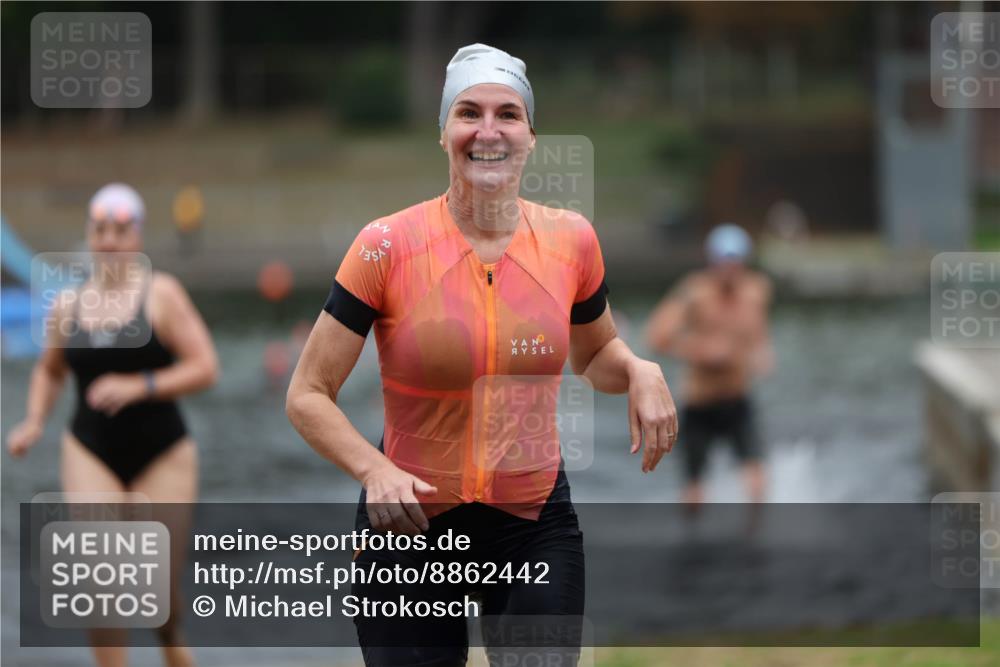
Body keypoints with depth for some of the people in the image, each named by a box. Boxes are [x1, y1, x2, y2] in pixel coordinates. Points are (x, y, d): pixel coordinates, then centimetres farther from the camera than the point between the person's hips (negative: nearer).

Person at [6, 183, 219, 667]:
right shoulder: (69, 304, 5)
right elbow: (49, 370, 23)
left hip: (161, 457, -2)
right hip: (91, 453, 2)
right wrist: (34, 422, 6)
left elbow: (205, 368, -11)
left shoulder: (161, 294, -6)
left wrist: (140, 386, -23)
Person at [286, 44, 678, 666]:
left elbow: (594, 352, 19)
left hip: (536, 525, 2)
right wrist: (375, 470, -24)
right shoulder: (388, 247, -11)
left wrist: (639, 372, -4)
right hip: (410, 522, -2)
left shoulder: (570, 239, -1)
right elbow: (308, 395, -7)